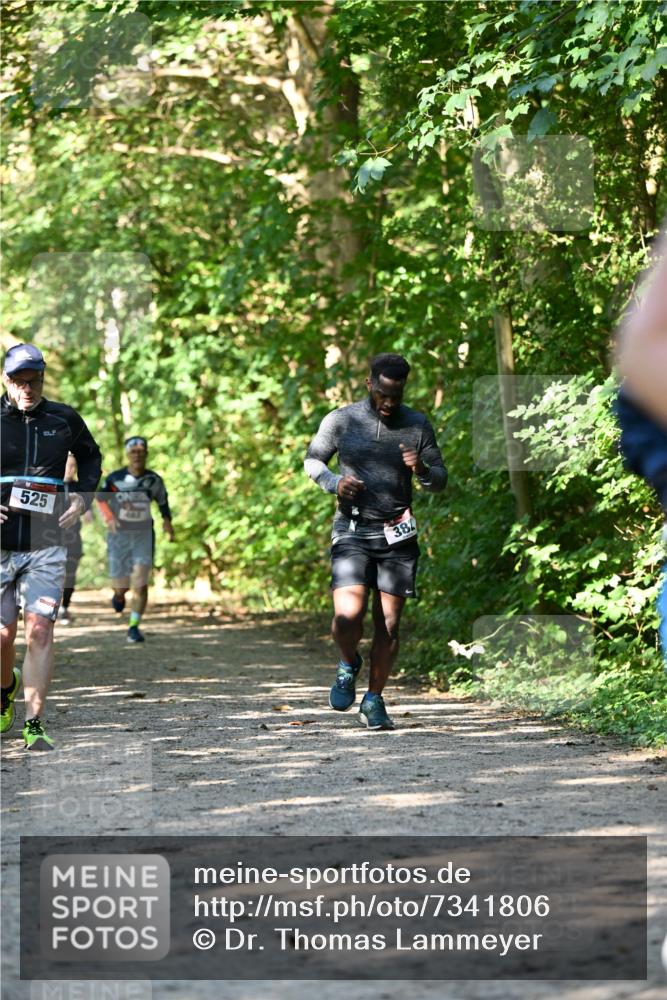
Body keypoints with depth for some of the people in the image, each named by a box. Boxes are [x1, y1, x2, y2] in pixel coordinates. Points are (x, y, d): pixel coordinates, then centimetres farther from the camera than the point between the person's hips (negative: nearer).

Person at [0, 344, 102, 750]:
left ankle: (34, 725, -10)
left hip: (46, 546, 0)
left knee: (40, 630, -11)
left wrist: (84, 497, 8)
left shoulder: (64, 419, 7)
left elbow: (90, 456, 25)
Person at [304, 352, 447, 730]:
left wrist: (422, 469, -14)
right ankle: (349, 665, 14)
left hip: (398, 535, 2)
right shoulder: (341, 421, 0)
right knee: (348, 617, -18)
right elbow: (312, 460, 13)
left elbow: (441, 481, 9)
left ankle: (374, 700, 16)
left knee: (389, 625, 1)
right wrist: (334, 482, -8)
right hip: (352, 530, -2)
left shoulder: (418, 425, 5)